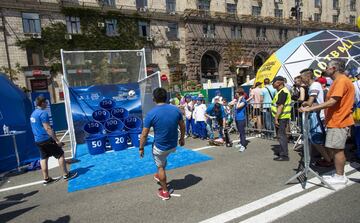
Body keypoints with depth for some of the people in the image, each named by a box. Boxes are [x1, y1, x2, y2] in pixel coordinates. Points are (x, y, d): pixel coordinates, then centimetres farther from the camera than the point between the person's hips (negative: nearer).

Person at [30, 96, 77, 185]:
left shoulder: (33, 114, 12)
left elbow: (37, 128, 20)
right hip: (46, 139, -9)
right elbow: (48, 128, -21)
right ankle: (66, 175, 7)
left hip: (38, 140, 9)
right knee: (60, 155, 1)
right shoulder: (43, 113, -17)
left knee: (43, 158, 12)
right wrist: (57, 140, -20)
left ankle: (46, 179, 17)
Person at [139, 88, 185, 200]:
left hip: (159, 147, -4)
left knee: (160, 167, 19)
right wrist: (182, 138, 19)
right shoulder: (176, 109, -9)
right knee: (163, 159, 34)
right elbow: (182, 126, 3)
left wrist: (141, 148, -1)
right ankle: (159, 176, 57)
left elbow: (144, 134, -15)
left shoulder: (151, 113, -19)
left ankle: (165, 192, 35)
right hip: (173, 145, 5)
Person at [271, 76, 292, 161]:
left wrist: (276, 119, -24)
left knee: (281, 136, -6)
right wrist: (276, 118, 22)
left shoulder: (283, 92, -16)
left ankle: (284, 155, 1)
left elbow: (280, 106, -23)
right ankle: (282, 153, 30)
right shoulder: (281, 91, 17)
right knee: (281, 135, 18)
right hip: (281, 117, 11)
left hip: (281, 118, -11)